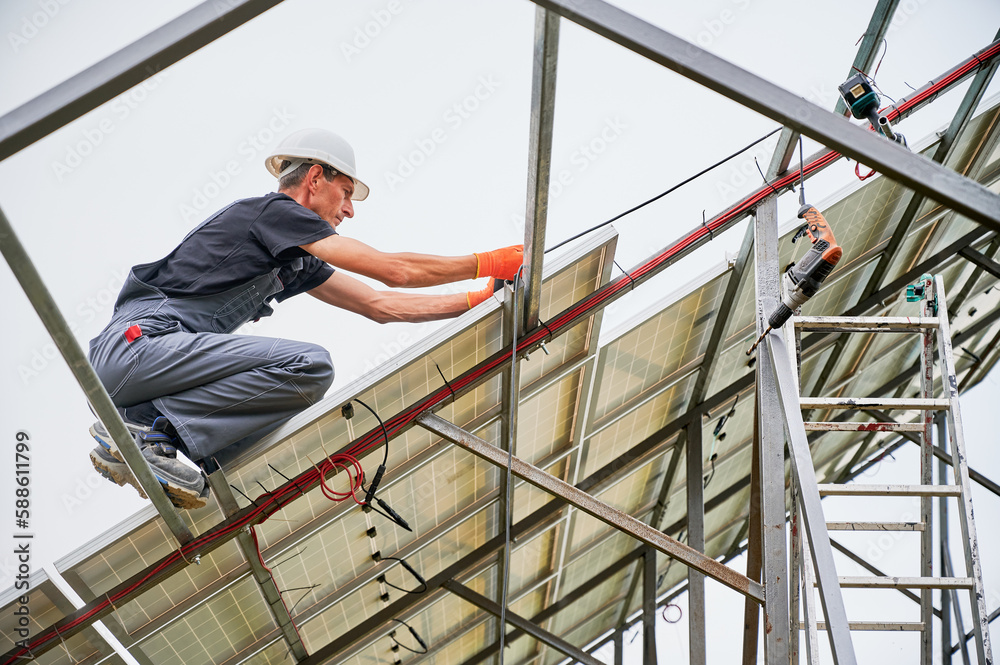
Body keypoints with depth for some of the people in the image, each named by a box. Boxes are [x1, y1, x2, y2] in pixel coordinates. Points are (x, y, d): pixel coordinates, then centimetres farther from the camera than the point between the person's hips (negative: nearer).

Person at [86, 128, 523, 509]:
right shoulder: (271, 210, -3)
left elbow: (379, 305, 25)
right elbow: (394, 270, -8)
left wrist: (478, 300, 24)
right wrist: (487, 263, 3)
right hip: (139, 342, -10)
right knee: (310, 366, -20)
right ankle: (149, 428, -18)